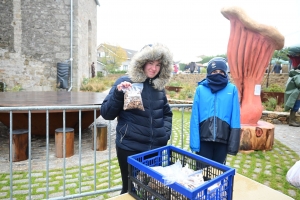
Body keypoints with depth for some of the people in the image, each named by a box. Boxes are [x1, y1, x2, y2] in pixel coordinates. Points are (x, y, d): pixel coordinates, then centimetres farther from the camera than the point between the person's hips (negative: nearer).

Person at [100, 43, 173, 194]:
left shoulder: (159, 86, 5)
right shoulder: (125, 82, -8)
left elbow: (167, 113, 18)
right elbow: (106, 114, -9)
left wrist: (166, 132, 3)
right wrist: (118, 93, -24)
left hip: (157, 148, 4)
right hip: (130, 148, -4)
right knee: (131, 189, 13)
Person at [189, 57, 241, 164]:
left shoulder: (232, 89, -3)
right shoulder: (200, 89, -5)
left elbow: (235, 119, -2)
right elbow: (195, 118, -5)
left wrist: (234, 143, -3)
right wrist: (194, 143, -8)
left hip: (223, 139, 1)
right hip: (203, 138, 0)